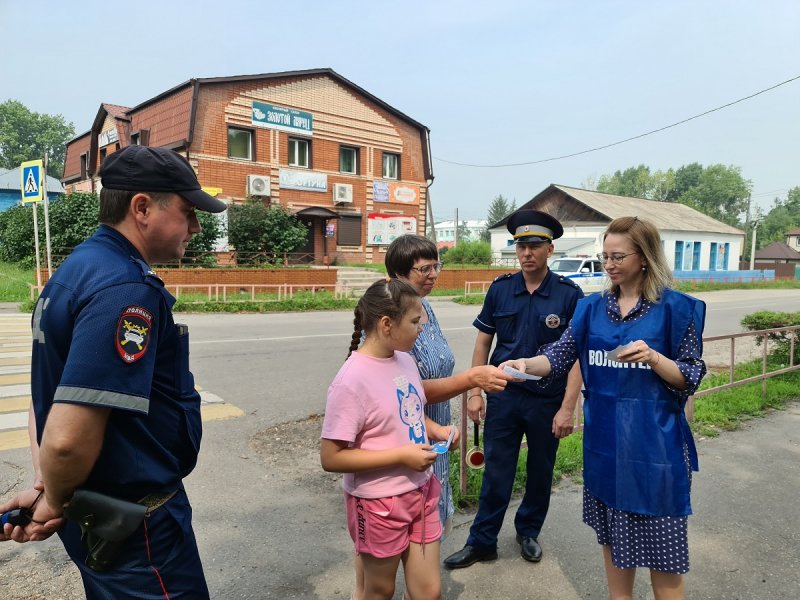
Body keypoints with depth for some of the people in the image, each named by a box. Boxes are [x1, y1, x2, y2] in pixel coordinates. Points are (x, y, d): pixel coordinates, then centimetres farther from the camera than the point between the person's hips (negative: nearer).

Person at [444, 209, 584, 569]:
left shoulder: (569, 294, -9)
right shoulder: (500, 289, -2)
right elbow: (483, 342, 4)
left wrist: (567, 408, -14)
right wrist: (475, 392, 0)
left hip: (547, 401, -1)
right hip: (503, 396, 1)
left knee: (540, 473, 16)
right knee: (496, 473, 9)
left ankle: (529, 532, 39)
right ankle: (482, 542, 24)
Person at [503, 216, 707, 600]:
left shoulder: (674, 308, -8)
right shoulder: (593, 308, 3)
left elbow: (690, 378, -6)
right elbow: (559, 357, -3)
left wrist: (652, 357, -24)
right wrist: (525, 363, -22)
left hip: (653, 439, -4)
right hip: (604, 437, 4)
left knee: (658, 540, 7)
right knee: (613, 533, 18)